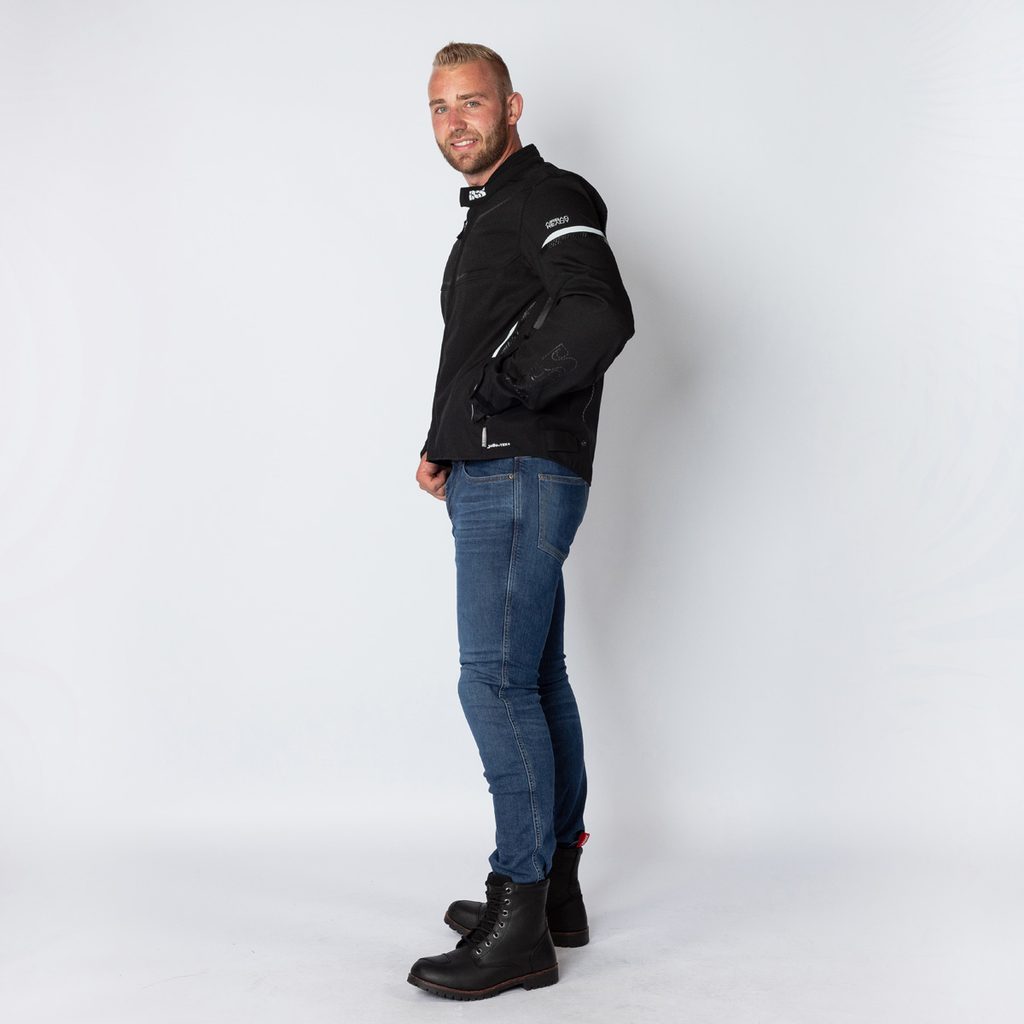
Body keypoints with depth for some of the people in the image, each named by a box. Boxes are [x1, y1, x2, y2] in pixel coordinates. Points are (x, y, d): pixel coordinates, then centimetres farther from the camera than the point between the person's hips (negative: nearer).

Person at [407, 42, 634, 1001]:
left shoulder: (547, 199, -6)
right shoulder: (489, 215, 25)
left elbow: (601, 319, -24)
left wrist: (483, 407, -16)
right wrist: (445, 447, 11)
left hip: (518, 473, -10)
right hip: (493, 477, 10)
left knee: (497, 681, -12)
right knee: (536, 679, 12)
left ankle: (521, 928, -6)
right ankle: (555, 891, 22)